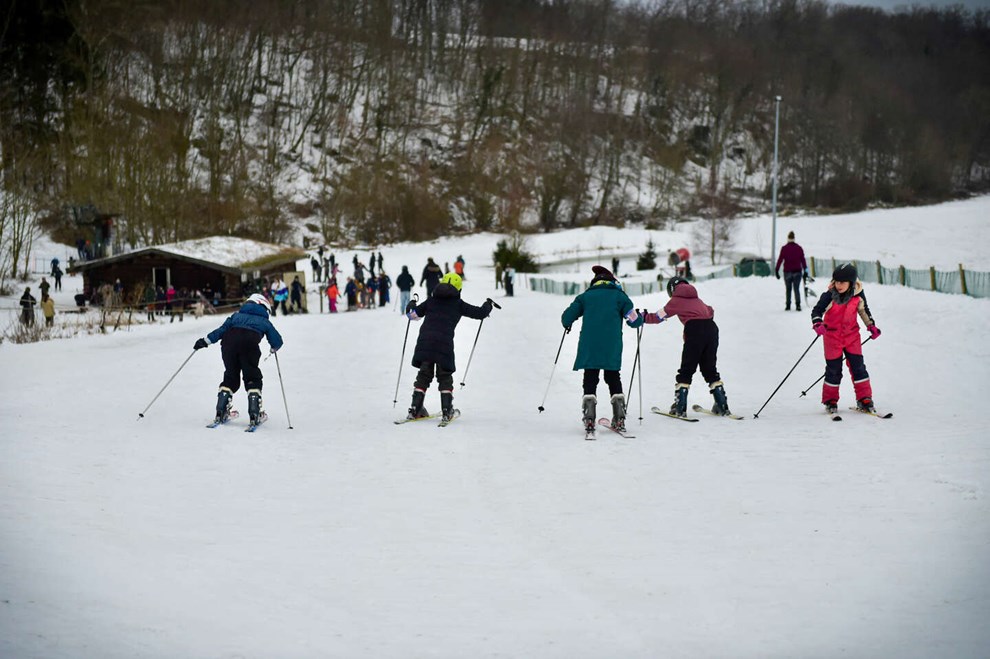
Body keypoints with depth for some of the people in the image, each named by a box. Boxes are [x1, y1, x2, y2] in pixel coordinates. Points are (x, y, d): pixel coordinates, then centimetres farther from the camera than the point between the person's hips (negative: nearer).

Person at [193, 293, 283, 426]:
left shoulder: (237, 315, 33)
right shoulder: (264, 321, 29)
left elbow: (222, 329, 20)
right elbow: (277, 342, 27)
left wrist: (206, 340, 19)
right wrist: (273, 349, 49)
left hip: (229, 342, 2)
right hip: (250, 343, -2)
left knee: (230, 377, 17)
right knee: (252, 379, 10)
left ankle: (221, 412, 10)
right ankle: (254, 414, -4)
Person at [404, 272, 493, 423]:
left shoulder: (431, 300, 16)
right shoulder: (458, 304, 10)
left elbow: (413, 314, 21)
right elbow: (480, 313, 13)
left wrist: (411, 305, 45)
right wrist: (487, 305, 35)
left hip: (425, 341, 2)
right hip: (444, 343, -2)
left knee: (424, 375, 11)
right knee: (445, 377, 11)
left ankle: (415, 409, 4)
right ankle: (447, 411, 3)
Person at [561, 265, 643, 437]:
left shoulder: (585, 296, 13)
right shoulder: (620, 296, 11)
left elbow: (567, 317, 9)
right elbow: (633, 320, 5)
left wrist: (567, 325, 32)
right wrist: (641, 317, 28)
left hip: (589, 348, 0)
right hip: (612, 349, 0)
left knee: (590, 381, 2)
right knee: (614, 379, 13)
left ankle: (589, 422, -12)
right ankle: (619, 420, 4)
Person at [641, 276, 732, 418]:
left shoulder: (676, 300, 12)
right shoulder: (696, 299, 27)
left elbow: (659, 316, 15)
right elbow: (710, 311, 32)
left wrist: (644, 318, 30)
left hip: (695, 330, -5)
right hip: (711, 328, 5)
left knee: (686, 369, 2)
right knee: (710, 369, 14)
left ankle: (680, 407, -3)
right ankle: (722, 405, 9)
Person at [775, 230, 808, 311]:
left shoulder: (784, 248, -4)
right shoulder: (799, 248, 1)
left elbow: (780, 259, -4)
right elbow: (803, 260, 2)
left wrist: (776, 270, 0)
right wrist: (805, 270, 8)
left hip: (787, 272, -1)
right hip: (797, 271, 1)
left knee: (788, 289, 9)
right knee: (796, 289, 3)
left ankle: (788, 305, 7)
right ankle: (798, 304, -10)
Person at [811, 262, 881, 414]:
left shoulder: (858, 295, -7)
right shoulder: (829, 296, -17)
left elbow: (863, 310, 11)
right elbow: (817, 311, -14)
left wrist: (871, 326, 10)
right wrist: (817, 324, -33)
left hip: (852, 335, 2)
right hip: (832, 336, -2)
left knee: (858, 366, 0)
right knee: (833, 369, 2)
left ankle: (864, 399, 9)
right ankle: (830, 401, 16)